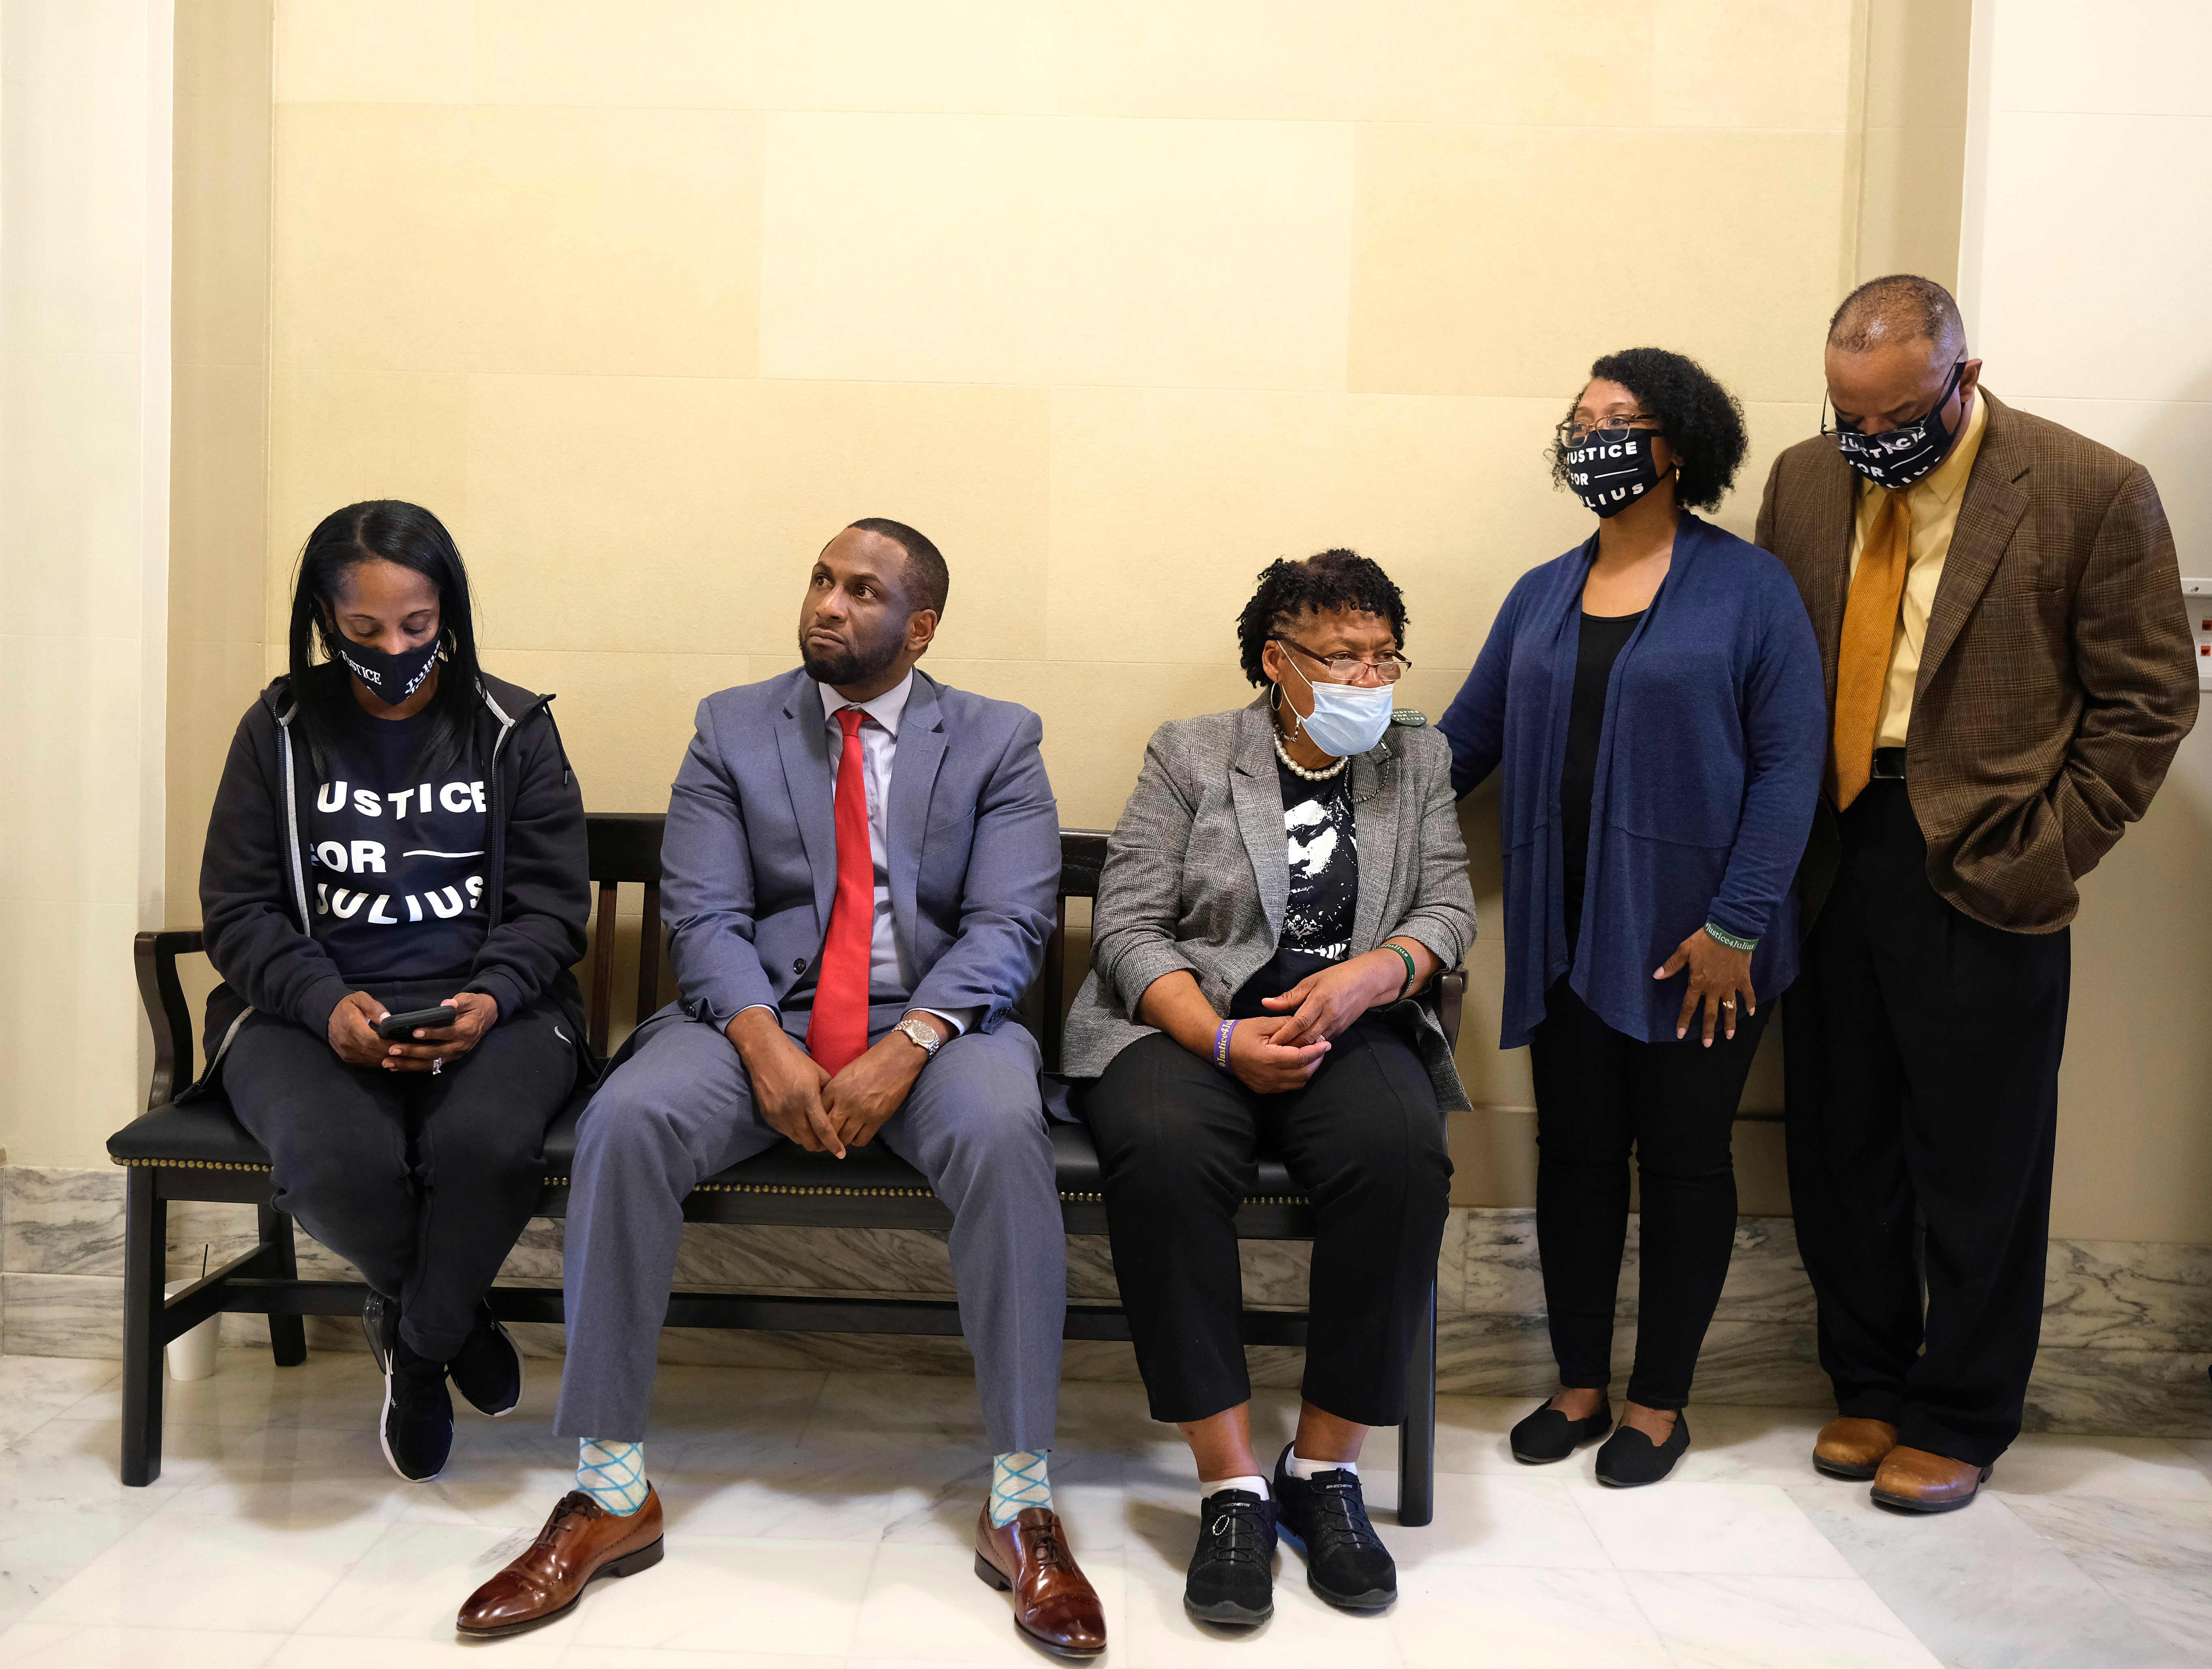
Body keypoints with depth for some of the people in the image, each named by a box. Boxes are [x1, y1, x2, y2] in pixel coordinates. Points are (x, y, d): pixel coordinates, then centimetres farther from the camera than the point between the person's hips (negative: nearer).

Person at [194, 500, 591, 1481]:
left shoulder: (512, 730, 8)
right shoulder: (279, 730, 10)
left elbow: (551, 905, 4)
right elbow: (237, 909, 6)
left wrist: (489, 1000, -17)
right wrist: (325, 1004, -14)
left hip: (488, 1004, 0)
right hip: (313, 1012, 1)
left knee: (488, 1142, -35)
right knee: (336, 1163, -33)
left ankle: (415, 1342, -1)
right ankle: (457, 1318, 4)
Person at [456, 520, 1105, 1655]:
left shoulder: (998, 742, 6)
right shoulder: (731, 728, 10)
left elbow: (1008, 925, -5)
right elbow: (702, 914, 0)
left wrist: (906, 1047, -23)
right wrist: (763, 1043, -20)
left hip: (934, 1018, -1)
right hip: (762, 1015, 2)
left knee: (1002, 1134, -34)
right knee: (624, 1122, -28)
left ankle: (1021, 1504, -24)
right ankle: (610, 1494, -16)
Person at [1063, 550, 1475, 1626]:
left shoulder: (1417, 761, 18)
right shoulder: (1189, 755, 8)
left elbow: (1449, 909, 10)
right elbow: (1127, 927, 0)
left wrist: (1371, 974, -13)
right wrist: (1222, 1038, -16)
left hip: (1349, 1031, 2)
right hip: (1185, 1023, -1)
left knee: (1403, 1154, -33)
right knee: (1163, 1154, -36)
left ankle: (1324, 1468, -18)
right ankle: (1232, 1487, -26)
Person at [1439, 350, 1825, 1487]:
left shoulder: (1747, 589, -3)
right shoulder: (1541, 597, 11)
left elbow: (1788, 761, -8)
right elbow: (1466, 738, 12)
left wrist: (1736, 925, -14)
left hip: (1693, 943, -4)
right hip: (1566, 935, 4)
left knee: (1684, 1157, 7)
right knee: (1575, 1154, 9)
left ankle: (1660, 1404, 22)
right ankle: (1580, 1387, 25)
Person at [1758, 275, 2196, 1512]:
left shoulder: (2094, 492, -6)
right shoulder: (1806, 481, 6)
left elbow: (2147, 701, -3)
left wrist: (2044, 854, -8)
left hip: (1980, 871, -4)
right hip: (1827, 855, 4)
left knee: (1976, 1164, 6)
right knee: (1841, 1141, 12)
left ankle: (1961, 1421, 25)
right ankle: (1869, 1384, 31)